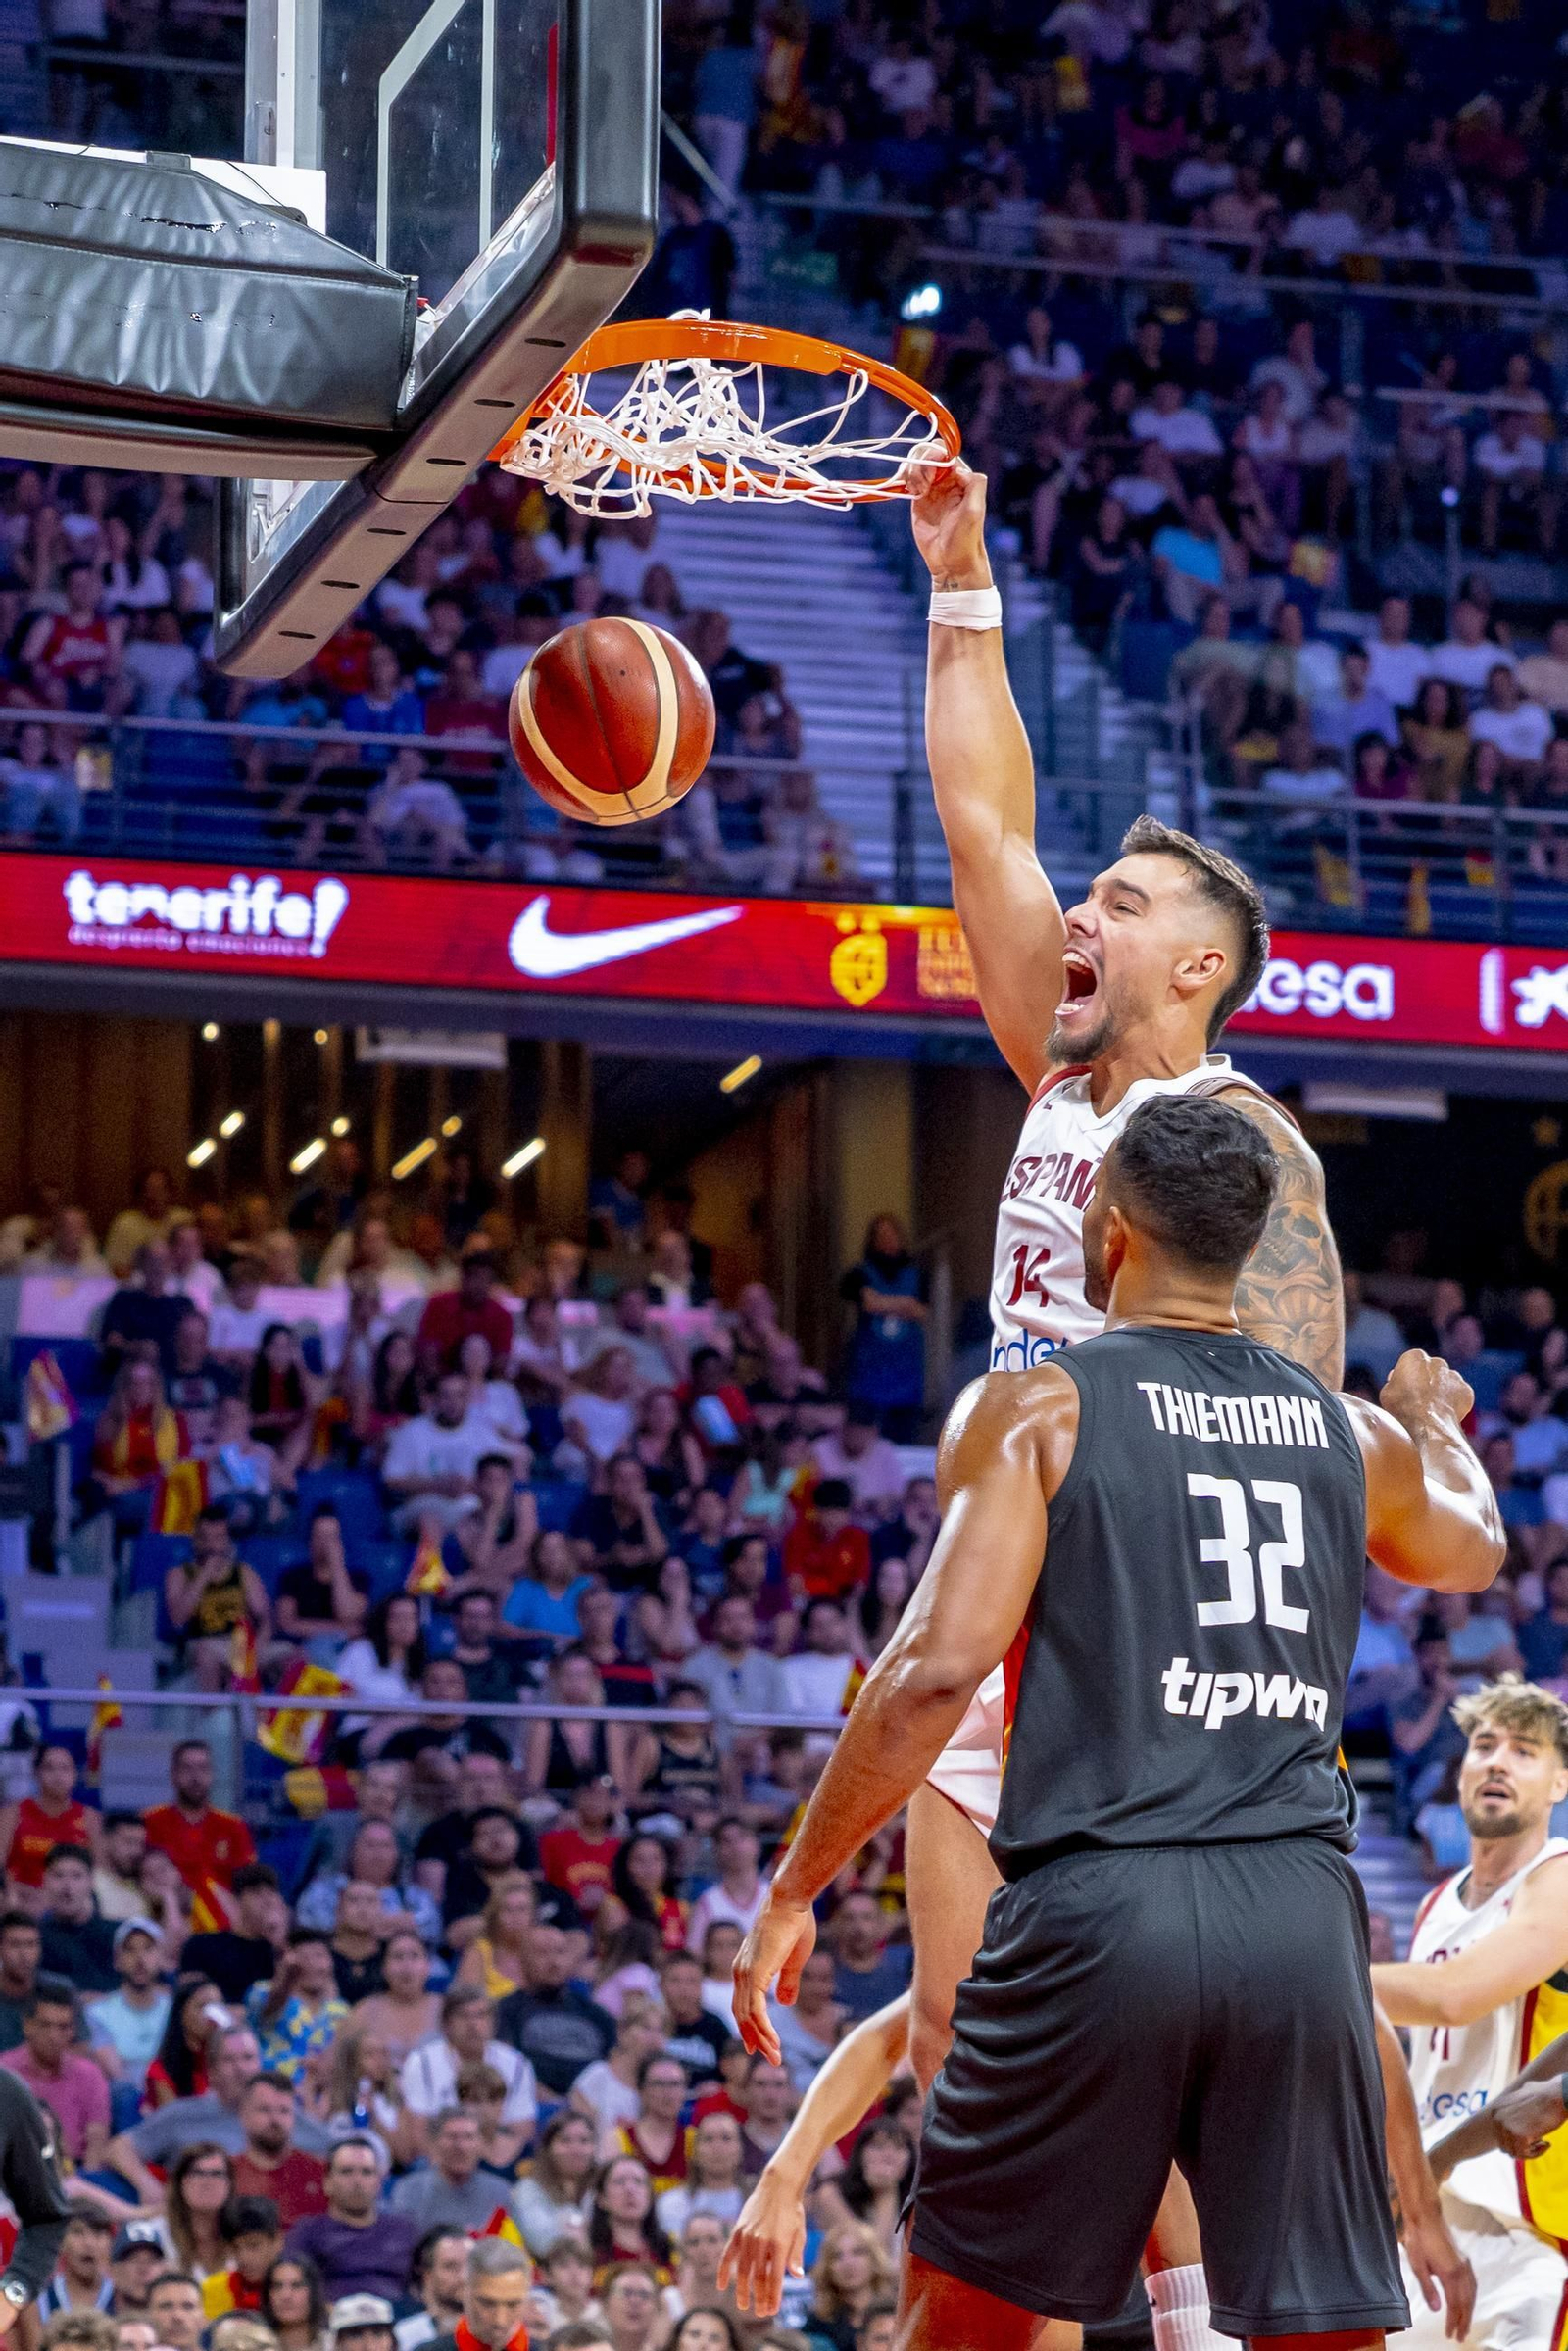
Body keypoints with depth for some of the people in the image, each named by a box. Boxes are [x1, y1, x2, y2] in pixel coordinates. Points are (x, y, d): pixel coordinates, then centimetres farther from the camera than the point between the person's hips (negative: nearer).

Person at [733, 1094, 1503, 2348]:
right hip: (1303, 1911, 3)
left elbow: (939, 1665, -9)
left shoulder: (1033, 1410, 1)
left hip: (1099, 1898, -3)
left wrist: (793, 1890, -2)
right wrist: (1433, 1417, 60)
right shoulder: (1353, 1433, 15)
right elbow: (1474, 1546, 38)